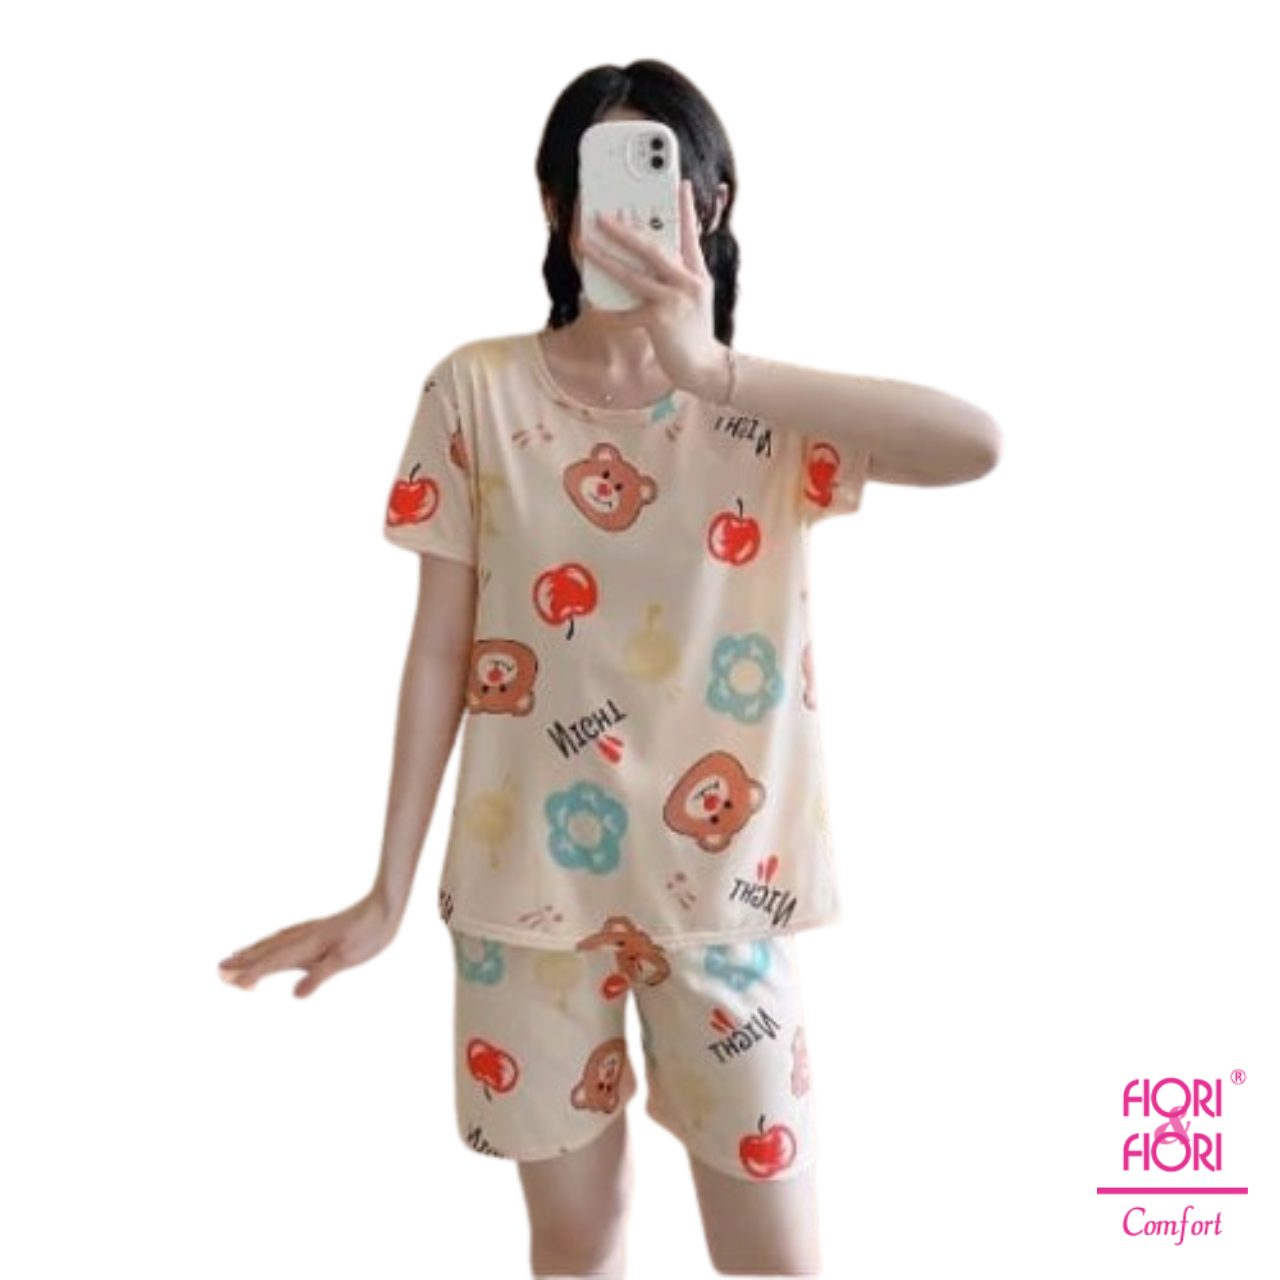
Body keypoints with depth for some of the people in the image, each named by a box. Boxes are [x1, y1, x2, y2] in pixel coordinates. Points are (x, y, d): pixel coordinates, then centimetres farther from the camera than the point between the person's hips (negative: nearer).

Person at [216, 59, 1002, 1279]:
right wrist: (387, 892, -4)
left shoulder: (765, 408, -4)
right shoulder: (478, 391, -4)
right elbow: (441, 649, -3)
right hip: (526, 874, 0)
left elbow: (977, 444, -23)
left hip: (719, 878, 0)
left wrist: (714, 370, -34)